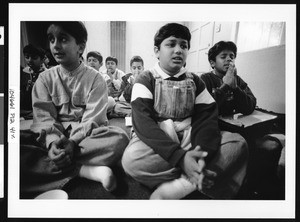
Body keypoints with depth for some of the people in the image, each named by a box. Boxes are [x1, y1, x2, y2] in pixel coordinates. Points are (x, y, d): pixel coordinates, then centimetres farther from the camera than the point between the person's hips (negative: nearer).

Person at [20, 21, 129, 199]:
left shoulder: (95, 78, -1)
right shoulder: (45, 79, 6)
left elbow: (92, 120, -9)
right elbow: (43, 117, -4)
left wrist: (72, 142, -26)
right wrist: (53, 142, -25)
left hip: (86, 136, -1)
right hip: (52, 136, 2)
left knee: (119, 138, -32)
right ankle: (86, 170, -30)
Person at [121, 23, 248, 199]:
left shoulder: (195, 81, 11)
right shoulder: (146, 79, 0)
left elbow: (207, 117, -1)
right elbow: (143, 122, -15)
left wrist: (202, 154, -24)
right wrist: (180, 156, -30)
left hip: (189, 139, 4)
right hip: (156, 142, -3)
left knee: (237, 143, -17)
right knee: (131, 159, -35)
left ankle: (175, 188, -25)